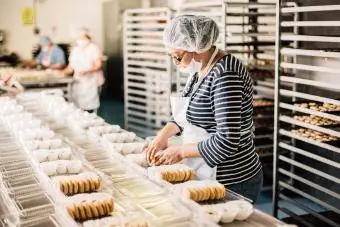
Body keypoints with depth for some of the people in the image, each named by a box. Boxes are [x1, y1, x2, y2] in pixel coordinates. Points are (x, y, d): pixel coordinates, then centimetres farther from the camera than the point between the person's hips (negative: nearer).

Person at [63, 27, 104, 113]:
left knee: (90, 108, -10)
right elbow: (71, 67, 12)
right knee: (76, 105, -3)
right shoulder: (75, 49, 12)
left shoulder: (94, 48, -4)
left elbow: (98, 65, -11)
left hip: (91, 82, -5)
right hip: (78, 82, 5)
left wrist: (86, 71, -26)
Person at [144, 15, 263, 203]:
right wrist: (163, 135, 1)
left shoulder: (224, 74, -23)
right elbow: (186, 113, 18)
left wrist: (181, 151, -17)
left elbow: (227, 141, -28)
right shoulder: (201, 69, 5)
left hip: (231, 184, -9)